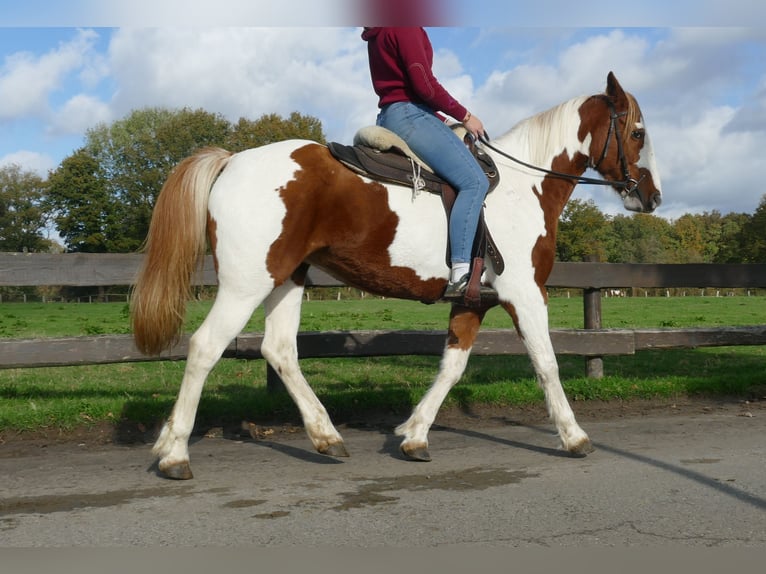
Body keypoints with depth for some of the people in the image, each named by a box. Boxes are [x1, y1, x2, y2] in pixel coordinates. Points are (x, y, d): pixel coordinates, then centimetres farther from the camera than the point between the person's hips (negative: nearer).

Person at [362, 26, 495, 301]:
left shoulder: (378, 34, 20)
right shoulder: (403, 27, -9)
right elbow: (424, 84, -16)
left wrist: (441, 120, 18)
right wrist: (464, 116, -4)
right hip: (409, 114, -11)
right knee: (474, 181, -16)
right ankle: (460, 276, -27)